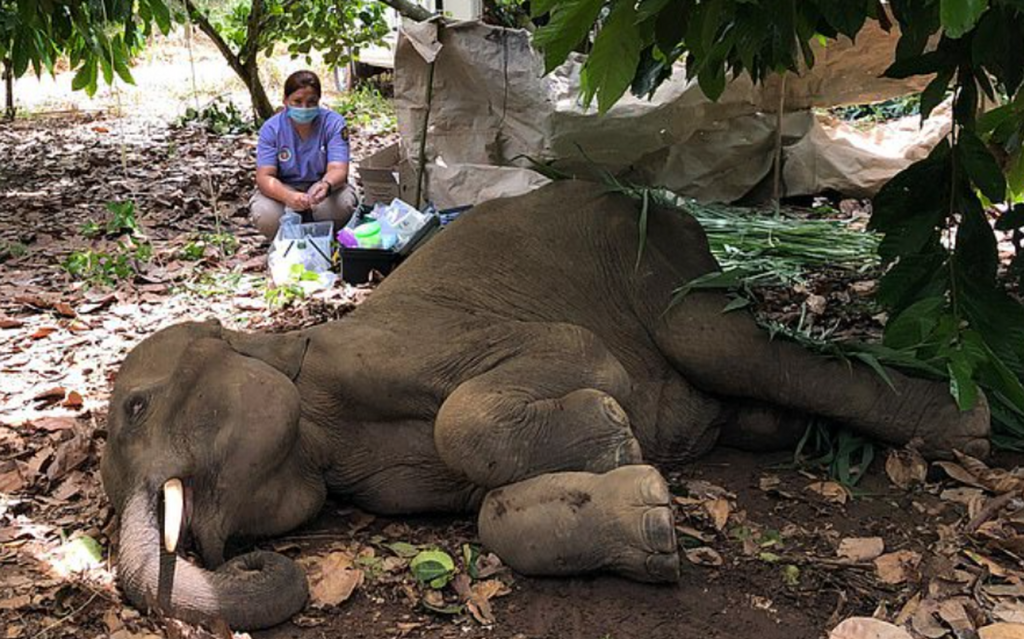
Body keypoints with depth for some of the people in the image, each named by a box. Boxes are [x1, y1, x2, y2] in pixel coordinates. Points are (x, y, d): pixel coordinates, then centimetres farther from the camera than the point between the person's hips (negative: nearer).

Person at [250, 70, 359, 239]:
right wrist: (287, 196, -45)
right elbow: (264, 177, -21)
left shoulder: (334, 123, -14)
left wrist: (326, 186, -50)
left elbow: (337, 170, -23)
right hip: (283, 188, 0)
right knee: (263, 215, -31)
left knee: (343, 203, -33)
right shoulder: (271, 128, -13)